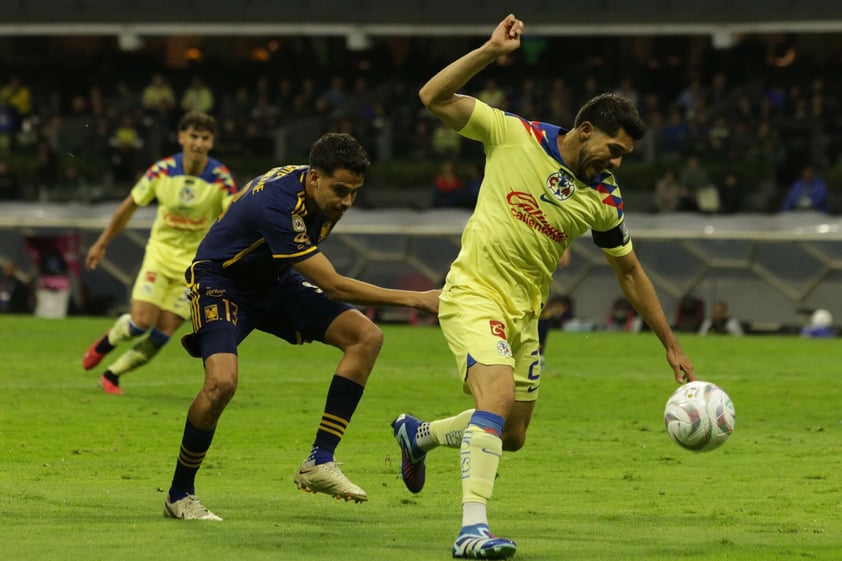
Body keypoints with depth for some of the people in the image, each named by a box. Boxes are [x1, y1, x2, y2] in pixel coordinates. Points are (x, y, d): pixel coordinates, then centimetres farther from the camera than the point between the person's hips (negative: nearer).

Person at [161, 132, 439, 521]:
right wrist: (415, 299, -34)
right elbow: (334, 287, -35)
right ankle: (179, 495, -10)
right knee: (222, 382, -32)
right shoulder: (277, 205, -36)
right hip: (219, 281, -8)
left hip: (273, 283, 8)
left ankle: (319, 463, -11)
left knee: (365, 336, -10)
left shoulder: (325, 194, -10)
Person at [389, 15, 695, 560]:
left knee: (511, 436, 11)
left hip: (524, 310, 6)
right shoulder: (515, 136, -10)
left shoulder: (603, 201, 0)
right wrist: (490, 51, -23)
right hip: (473, 293, -6)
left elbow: (631, 274, 11)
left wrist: (672, 346, 11)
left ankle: (418, 434, 40)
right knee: (499, 395, -28)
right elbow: (435, 97, -11)